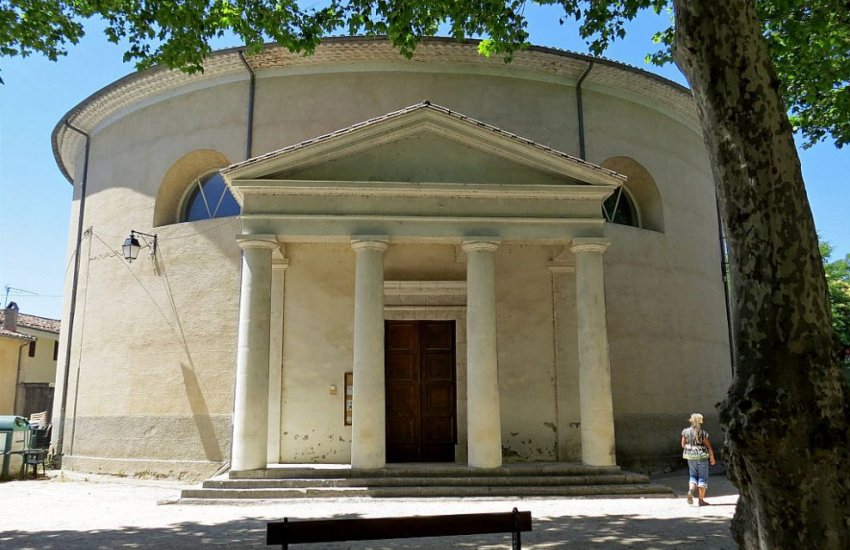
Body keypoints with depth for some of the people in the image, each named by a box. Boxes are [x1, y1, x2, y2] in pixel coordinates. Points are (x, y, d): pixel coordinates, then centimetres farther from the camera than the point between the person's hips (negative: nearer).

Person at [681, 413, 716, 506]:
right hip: (702, 456, -3)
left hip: (690, 457, 3)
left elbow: (683, 445, 2)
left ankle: (690, 490, -10)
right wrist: (712, 458, 6)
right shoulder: (703, 433, -11)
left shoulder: (686, 431, -3)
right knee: (702, 477, 7)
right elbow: (709, 447, -6)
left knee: (693, 476, 16)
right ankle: (701, 500, 9)